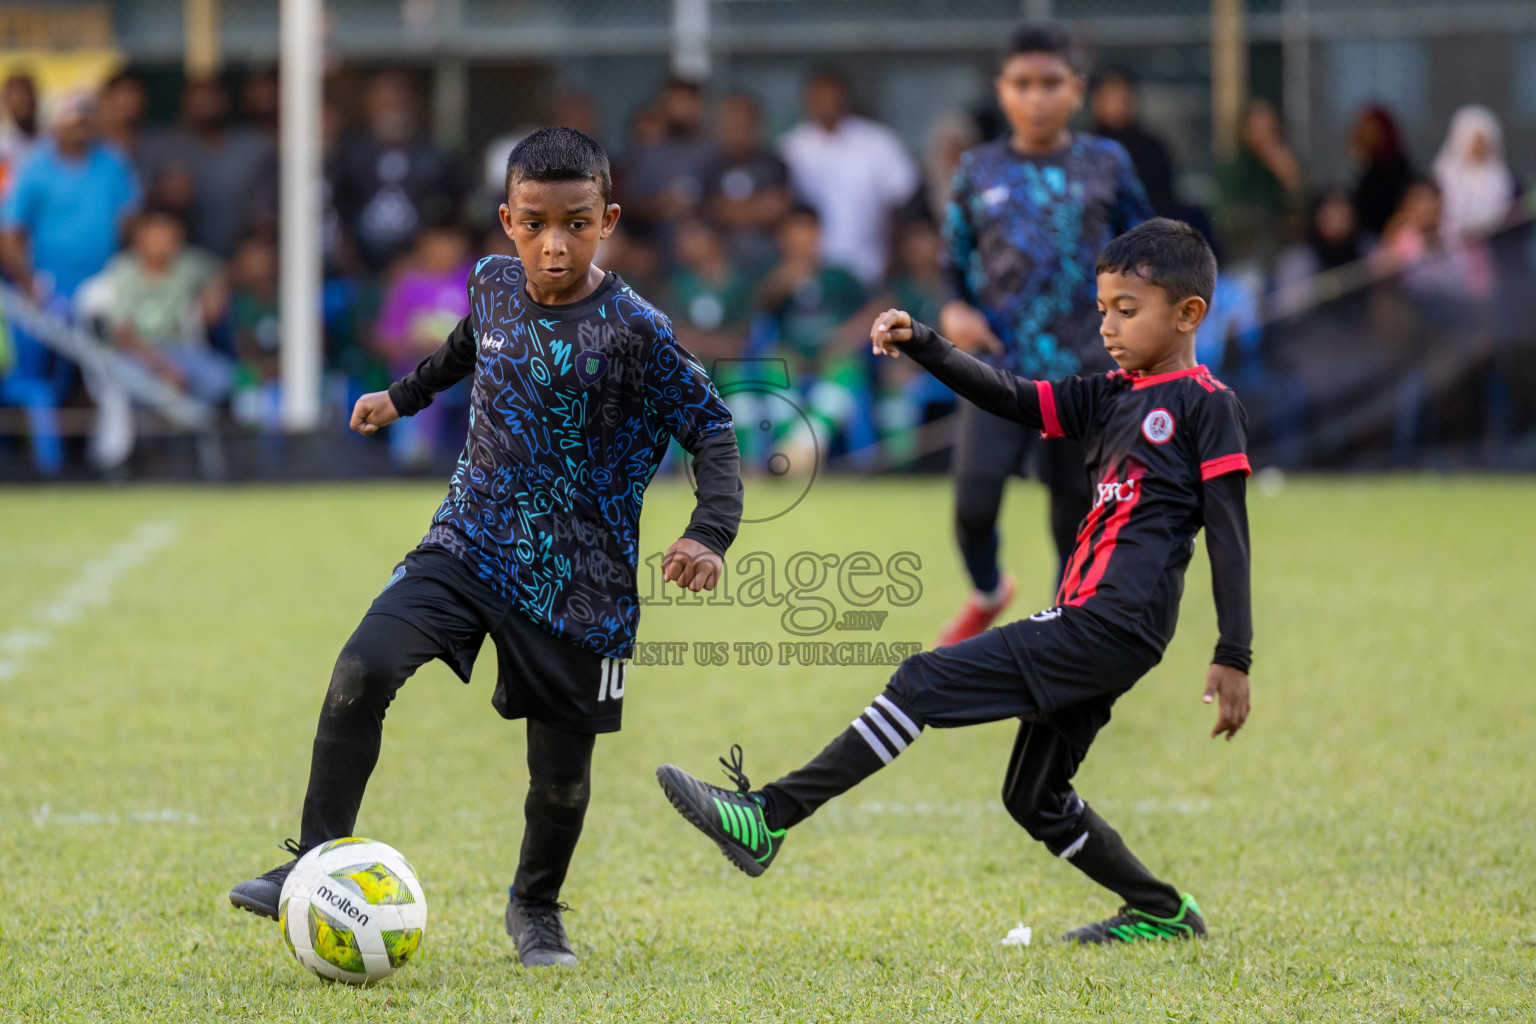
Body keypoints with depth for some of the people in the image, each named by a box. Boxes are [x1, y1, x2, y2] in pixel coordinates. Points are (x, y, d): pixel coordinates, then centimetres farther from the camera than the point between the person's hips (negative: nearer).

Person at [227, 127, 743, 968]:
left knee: (561, 770, 5)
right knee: (362, 673, -20)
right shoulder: (493, 283, 0)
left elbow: (710, 426, -9)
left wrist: (710, 532, -23)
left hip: (577, 580, -3)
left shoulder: (632, 331, -16)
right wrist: (405, 395, 39)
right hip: (470, 544, 3)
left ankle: (536, 905, 35)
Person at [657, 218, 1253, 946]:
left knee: (928, 681, -15)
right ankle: (1161, 912, 30)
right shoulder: (1109, 398, 20)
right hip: (1084, 627, 9)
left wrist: (1233, 657, -11)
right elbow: (1008, 398, 13)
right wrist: (921, 344, -3)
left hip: (1114, 626, -9)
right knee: (1035, 798, 17)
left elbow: (1229, 534, -7)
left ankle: (770, 818, -17)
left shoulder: (1205, 405, -3)